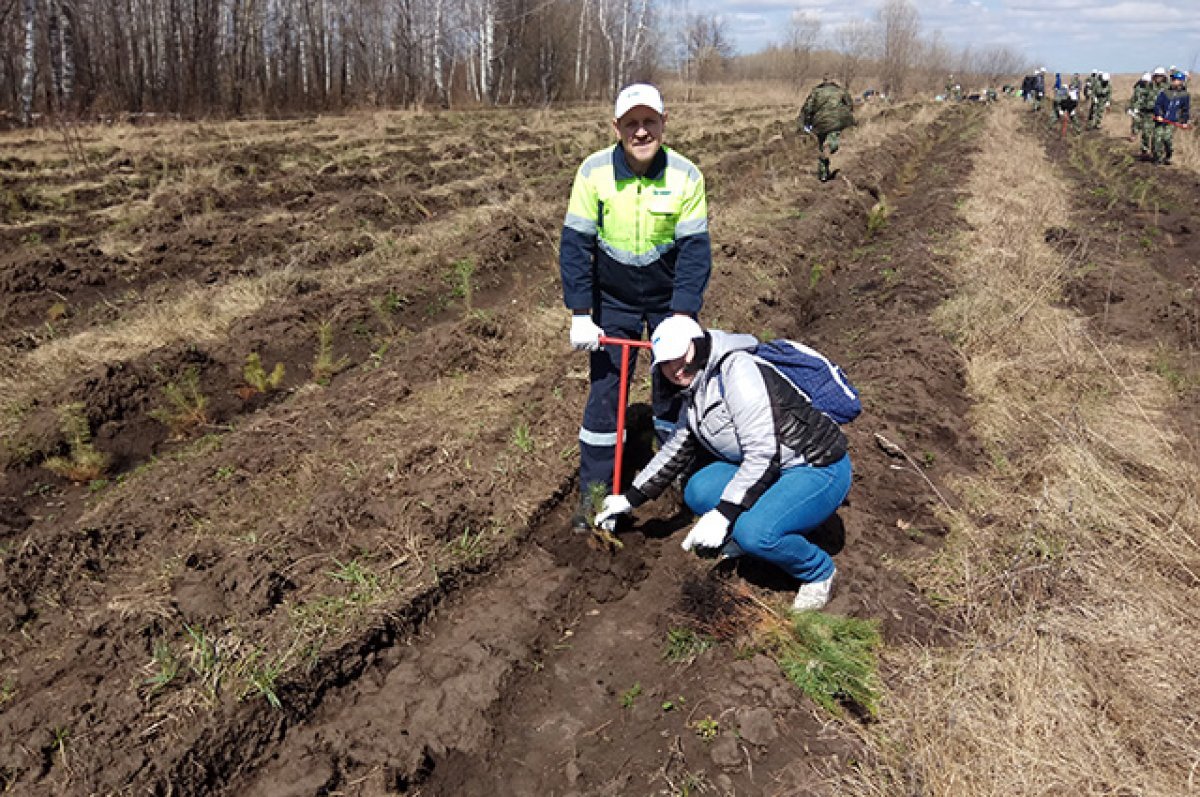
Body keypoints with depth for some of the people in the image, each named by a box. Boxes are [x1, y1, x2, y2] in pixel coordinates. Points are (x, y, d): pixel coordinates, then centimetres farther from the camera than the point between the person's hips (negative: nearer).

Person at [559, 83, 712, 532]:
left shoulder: (685, 175, -16)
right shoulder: (594, 171, -16)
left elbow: (695, 250, -15)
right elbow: (575, 244, -13)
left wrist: (682, 318, -23)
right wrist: (580, 314, -17)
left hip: (669, 299, 0)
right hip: (613, 300, 0)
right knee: (604, 390, 1)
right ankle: (593, 491, 15)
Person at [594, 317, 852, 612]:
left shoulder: (738, 370, -22)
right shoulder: (696, 394, 7)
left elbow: (763, 453, -27)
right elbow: (677, 448, 18)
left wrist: (723, 514, -26)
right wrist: (630, 499, 17)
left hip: (820, 469, -8)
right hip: (773, 468, 8)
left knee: (754, 533, -28)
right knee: (698, 492, -9)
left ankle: (819, 571, 0)